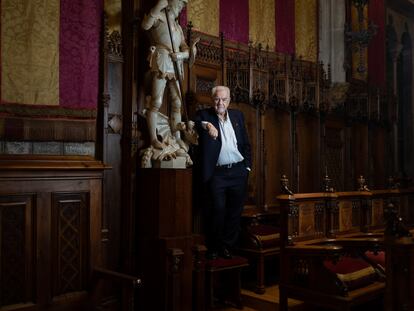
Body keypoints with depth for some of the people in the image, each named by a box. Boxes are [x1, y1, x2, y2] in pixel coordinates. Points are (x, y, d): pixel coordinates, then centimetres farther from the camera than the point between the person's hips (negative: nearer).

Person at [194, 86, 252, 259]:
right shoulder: (204, 115, 4)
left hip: (238, 172, 4)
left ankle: (227, 246, 20)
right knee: (217, 209, -8)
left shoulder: (237, 115, 14)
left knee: (235, 211, 7)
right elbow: (196, 123, -20)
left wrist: (247, 166, 9)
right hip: (217, 173, -4)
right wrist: (206, 125, -39)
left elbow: (246, 143, 15)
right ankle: (213, 248, 9)